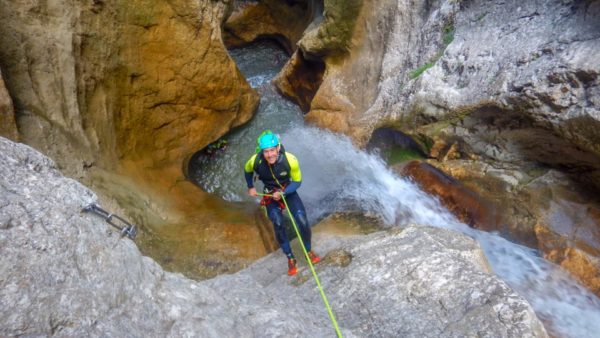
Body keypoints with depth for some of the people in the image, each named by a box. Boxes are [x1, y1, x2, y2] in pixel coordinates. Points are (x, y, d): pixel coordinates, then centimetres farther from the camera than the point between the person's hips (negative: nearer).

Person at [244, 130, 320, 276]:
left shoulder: (290, 160, -31)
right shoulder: (255, 161, -27)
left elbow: (297, 181, -15)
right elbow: (247, 171, -1)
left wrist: (282, 193, -28)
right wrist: (250, 187, 10)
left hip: (288, 191, 0)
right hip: (270, 194, 1)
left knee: (302, 221, -15)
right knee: (278, 225, -17)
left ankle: (309, 251, 13)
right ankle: (290, 258, 4)